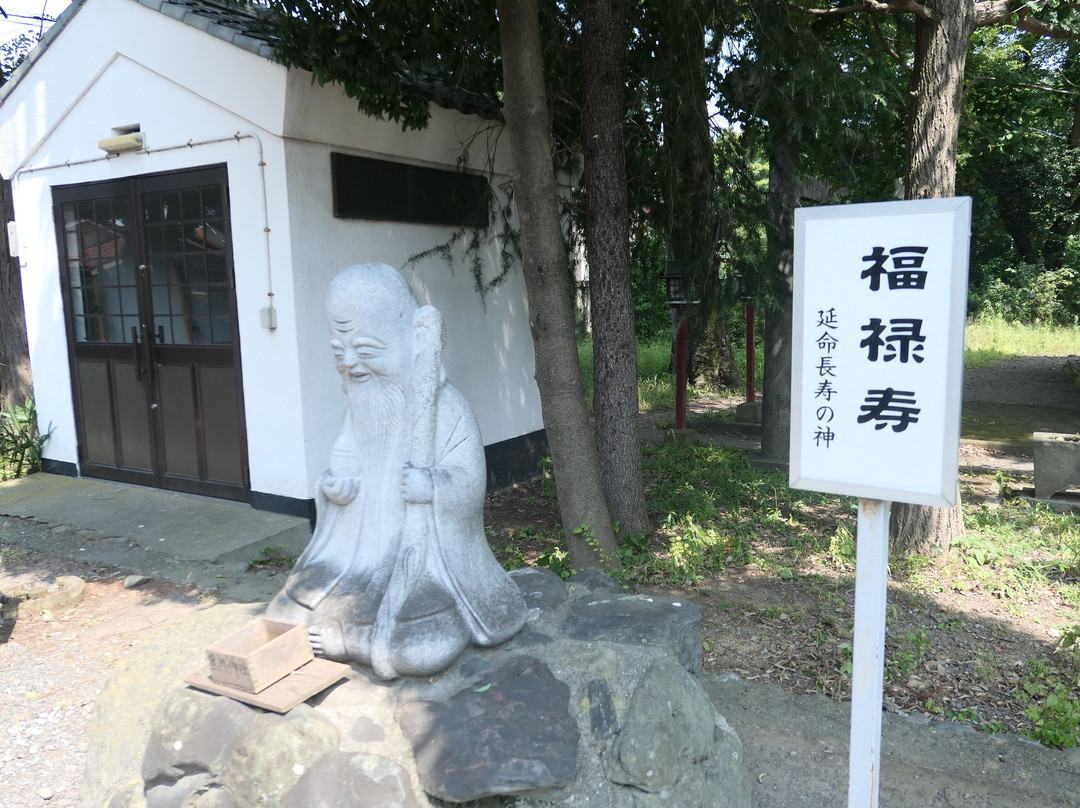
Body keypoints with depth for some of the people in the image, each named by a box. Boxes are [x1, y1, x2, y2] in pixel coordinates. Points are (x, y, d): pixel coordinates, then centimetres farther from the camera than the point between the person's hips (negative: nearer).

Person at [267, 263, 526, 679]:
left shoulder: (445, 408, -11)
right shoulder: (360, 408, 7)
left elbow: (470, 480, -11)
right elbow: (344, 466, 11)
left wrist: (434, 486, -31)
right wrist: (333, 486, -11)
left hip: (426, 550, -5)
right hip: (364, 548, 6)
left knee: (419, 649, -27)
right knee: (292, 623, -5)